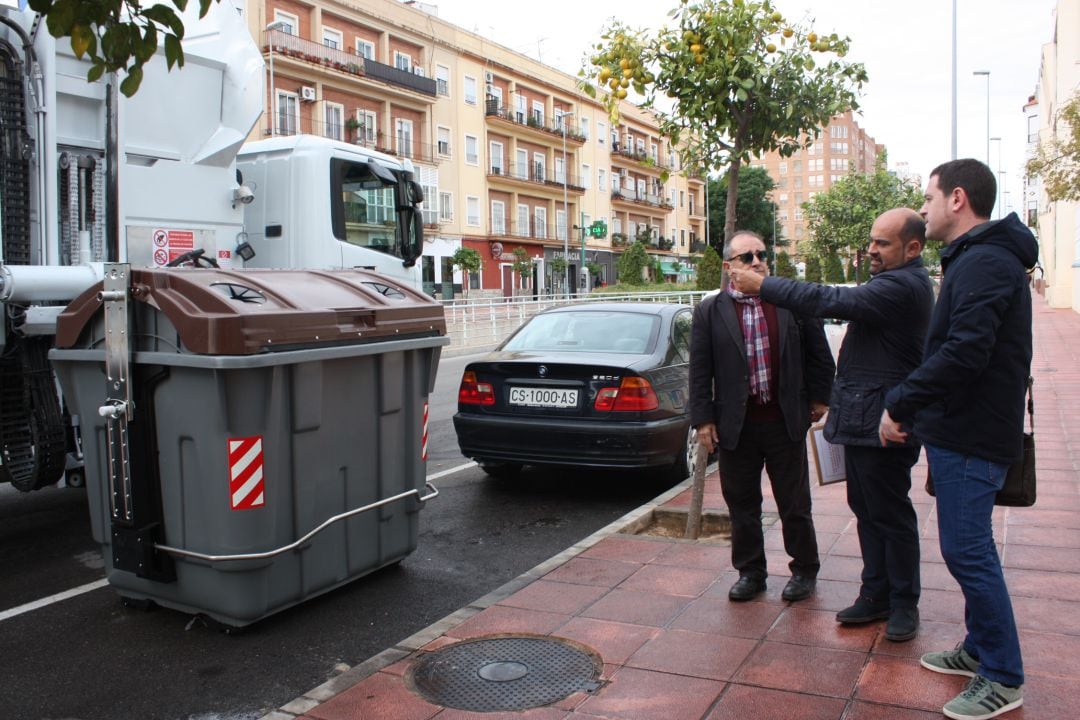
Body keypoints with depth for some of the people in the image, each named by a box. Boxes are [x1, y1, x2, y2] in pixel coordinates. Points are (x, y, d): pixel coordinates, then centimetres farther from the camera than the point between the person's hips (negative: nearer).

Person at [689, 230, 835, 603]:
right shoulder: (710, 311, 0)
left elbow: (820, 355, 8)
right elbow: (700, 370, 0)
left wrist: (817, 398, 7)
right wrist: (703, 418, -4)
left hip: (786, 420, 0)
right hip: (735, 424, 1)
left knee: (795, 503, 10)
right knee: (742, 504, 11)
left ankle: (804, 569, 28)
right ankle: (750, 572, 27)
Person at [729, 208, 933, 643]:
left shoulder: (904, 286, -19)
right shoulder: (896, 282, 16)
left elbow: (836, 302, -28)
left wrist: (763, 285, -25)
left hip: (881, 423, -10)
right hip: (861, 419, 11)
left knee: (891, 513, 1)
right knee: (866, 510, 15)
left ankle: (904, 603, 15)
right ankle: (876, 594, 25)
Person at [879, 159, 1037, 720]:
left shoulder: (984, 263, -18)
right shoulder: (978, 258, 17)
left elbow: (963, 354, -28)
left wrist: (899, 404, -20)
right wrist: (910, 405, 12)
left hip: (972, 437, -11)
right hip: (962, 430, 11)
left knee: (967, 551, -4)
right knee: (968, 548, 18)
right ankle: (980, 648, 32)